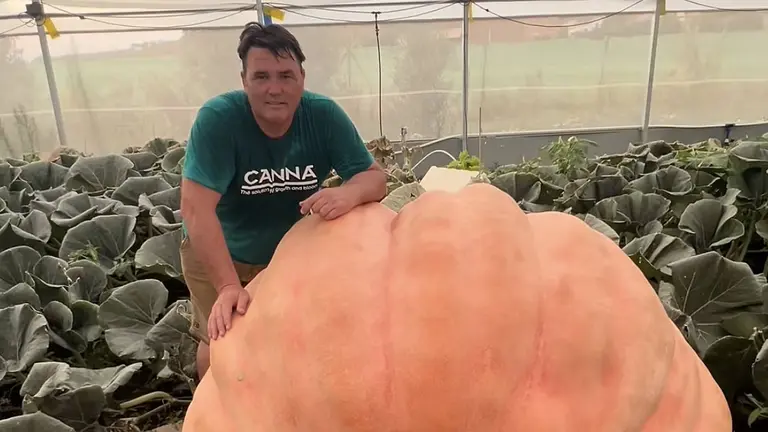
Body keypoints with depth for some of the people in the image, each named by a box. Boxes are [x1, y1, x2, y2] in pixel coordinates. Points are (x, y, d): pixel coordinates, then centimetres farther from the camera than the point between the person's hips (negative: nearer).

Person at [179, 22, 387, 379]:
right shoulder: (217, 118, -29)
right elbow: (196, 208, -35)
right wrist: (229, 286, -42)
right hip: (218, 253, -2)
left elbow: (375, 177, -19)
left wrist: (349, 193, -43)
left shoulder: (325, 116, -20)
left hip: (295, 252, 3)